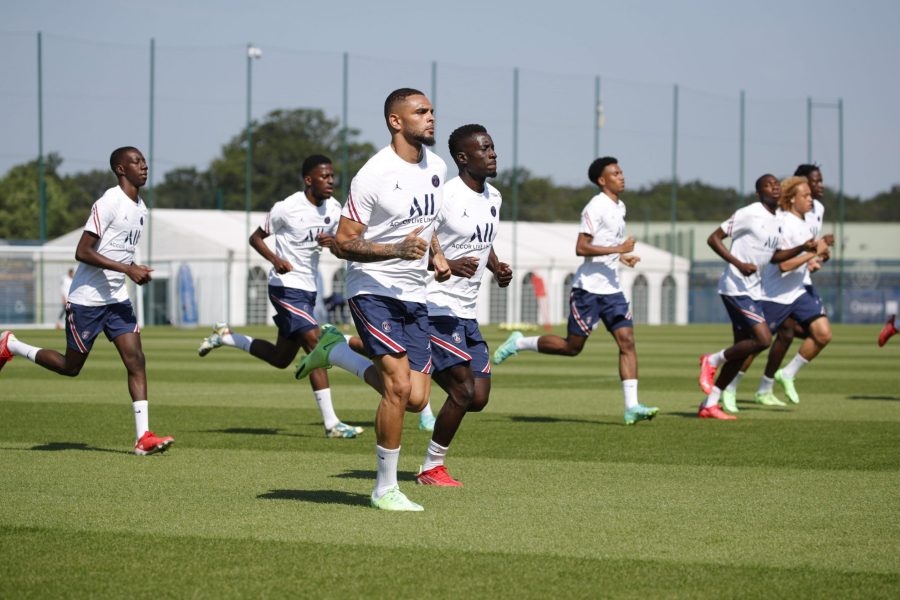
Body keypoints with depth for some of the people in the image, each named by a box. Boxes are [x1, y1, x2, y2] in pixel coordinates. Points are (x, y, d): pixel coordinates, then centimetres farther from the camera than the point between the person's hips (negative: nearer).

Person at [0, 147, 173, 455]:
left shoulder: (141, 209, 11)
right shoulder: (108, 203, -17)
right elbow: (82, 252, -22)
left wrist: (137, 271, 3)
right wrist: (127, 269, -25)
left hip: (117, 299, 7)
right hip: (86, 299, -7)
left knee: (136, 359, -8)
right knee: (71, 366, 5)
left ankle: (143, 437, -13)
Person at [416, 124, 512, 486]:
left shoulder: (493, 197, 11)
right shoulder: (444, 197, -16)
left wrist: (497, 269, 7)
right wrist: (449, 266, -28)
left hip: (467, 313, 8)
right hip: (436, 308, -8)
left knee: (479, 398, 1)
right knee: (464, 391, -12)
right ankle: (432, 468, 4)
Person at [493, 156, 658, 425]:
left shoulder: (619, 207, 15)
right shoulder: (596, 207, -13)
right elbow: (581, 247, -20)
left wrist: (622, 257, 13)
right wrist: (618, 249, -22)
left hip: (611, 288, 8)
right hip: (588, 288, -8)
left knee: (627, 341, -5)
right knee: (572, 347, -1)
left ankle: (632, 407, -10)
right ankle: (519, 343, 20)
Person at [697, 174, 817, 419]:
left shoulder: (776, 221, 14)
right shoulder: (748, 214, -12)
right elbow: (714, 238, -13)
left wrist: (803, 248, 13)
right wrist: (738, 264, -23)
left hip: (754, 290, 9)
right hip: (736, 287, -9)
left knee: (742, 348, 8)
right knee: (763, 339, -18)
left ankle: (709, 404, 14)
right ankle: (712, 361, 2)